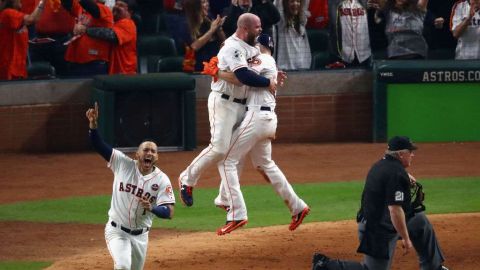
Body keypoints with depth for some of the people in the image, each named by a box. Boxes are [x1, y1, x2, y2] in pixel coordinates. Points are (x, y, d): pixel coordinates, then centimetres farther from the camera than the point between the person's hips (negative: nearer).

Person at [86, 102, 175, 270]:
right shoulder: (123, 164, -9)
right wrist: (93, 123, -28)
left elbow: (169, 212, -15)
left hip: (140, 235, 3)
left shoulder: (161, 180, -9)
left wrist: (152, 208, -36)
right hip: (117, 231, -3)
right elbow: (99, 146, -13)